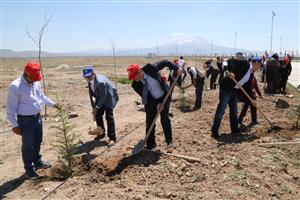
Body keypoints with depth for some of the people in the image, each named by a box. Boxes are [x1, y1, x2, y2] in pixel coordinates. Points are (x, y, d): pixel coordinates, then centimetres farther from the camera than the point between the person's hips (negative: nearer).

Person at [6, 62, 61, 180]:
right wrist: (14, 125, -16)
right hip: (25, 120, -7)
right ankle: (29, 170, 19)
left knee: (37, 142, 21)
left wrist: (53, 104, 12)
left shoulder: (36, 83, 0)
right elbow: (10, 108, -17)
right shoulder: (15, 86, -22)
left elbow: (41, 96, 19)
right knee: (28, 146, 4)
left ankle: (38, 162, 40)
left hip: (37, 117, 7)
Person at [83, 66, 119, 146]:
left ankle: (112, 138, -5)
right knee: (97, 114, 9)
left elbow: (104, 97, -26)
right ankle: (101, 133, 28)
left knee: (109, 117, -12)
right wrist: (93, 105, 1)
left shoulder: (100, 82, -34)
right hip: (100, 97, 8)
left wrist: (96, 107, -20)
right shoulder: (89, 80, -10)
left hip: (108, 97, -8)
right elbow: (91, 93, 4)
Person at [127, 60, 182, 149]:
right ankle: (150, 145, 16)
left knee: (165, 119, -2)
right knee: (149, 122, 1)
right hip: (151, 101, 2)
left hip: (164, 96, -1)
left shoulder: (150, 68, -25)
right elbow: (145, 97, -14)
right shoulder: (135, 84, -20)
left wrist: (176, 68, -28)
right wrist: (156, 104, -23)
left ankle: (169, 141, 16)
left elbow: (165, 62, -15)